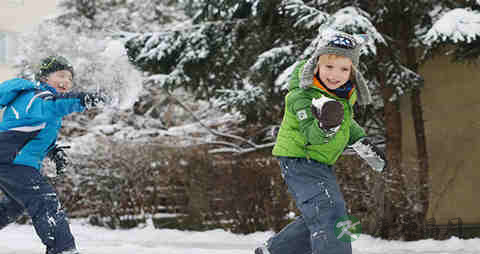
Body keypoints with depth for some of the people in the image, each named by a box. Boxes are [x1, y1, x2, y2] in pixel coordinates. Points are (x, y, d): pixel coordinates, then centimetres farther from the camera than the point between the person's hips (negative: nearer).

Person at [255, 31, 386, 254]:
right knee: (330, 218, -23)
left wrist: (363, 142, 11)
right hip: (299, 162, -9)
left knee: (318, 219, 23)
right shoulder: (302, 95, -25)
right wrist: (326, 125, -55)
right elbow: (312, 135, -35)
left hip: (320, 164, 9)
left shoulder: (347, 92, 0)